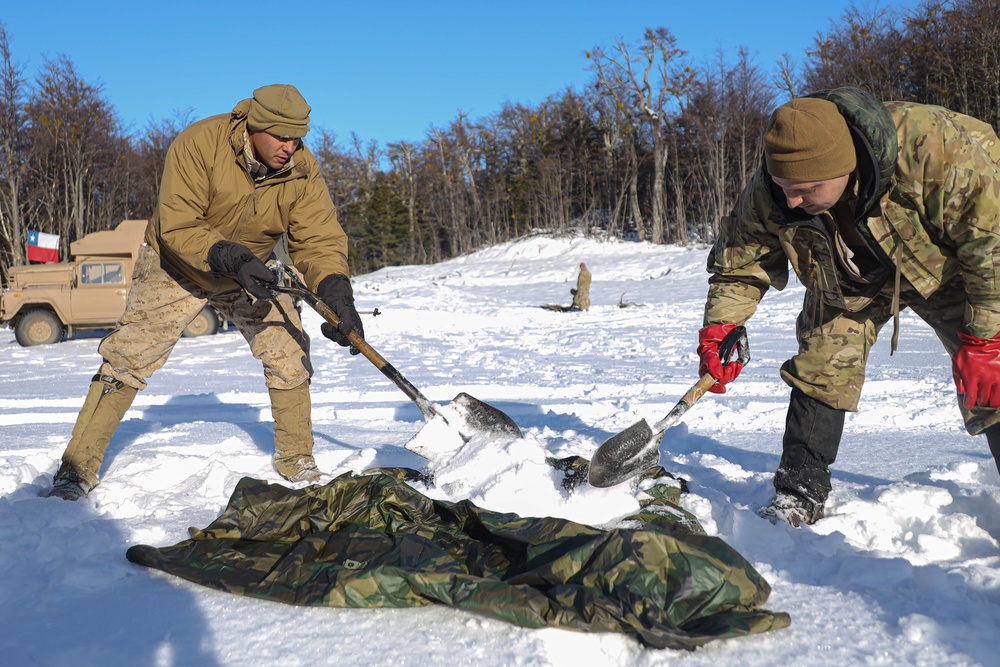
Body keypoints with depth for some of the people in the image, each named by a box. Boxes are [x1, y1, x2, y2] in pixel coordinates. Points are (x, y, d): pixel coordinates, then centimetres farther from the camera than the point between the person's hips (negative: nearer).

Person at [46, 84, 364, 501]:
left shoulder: (301, 171, -20)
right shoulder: (199, 144, -30)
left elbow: (319, 239, -23)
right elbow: (177, 226, -31)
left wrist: (337, 292, -41)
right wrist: (229, 258, -46)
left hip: (253, 272, 3)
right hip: (177, 268, -3)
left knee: (289, 353, -7)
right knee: (128, 358, -8)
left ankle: (296, 460, 11)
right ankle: (78, 467, 5)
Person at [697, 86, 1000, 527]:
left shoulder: (932, 147, -41)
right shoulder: (767, 195, -29)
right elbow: (739, 263, -10)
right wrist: (719, 328, -21)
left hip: (943, 267, -2)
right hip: (847, 284, 2)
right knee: (821, 373, -10)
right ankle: (799, 491, 4)